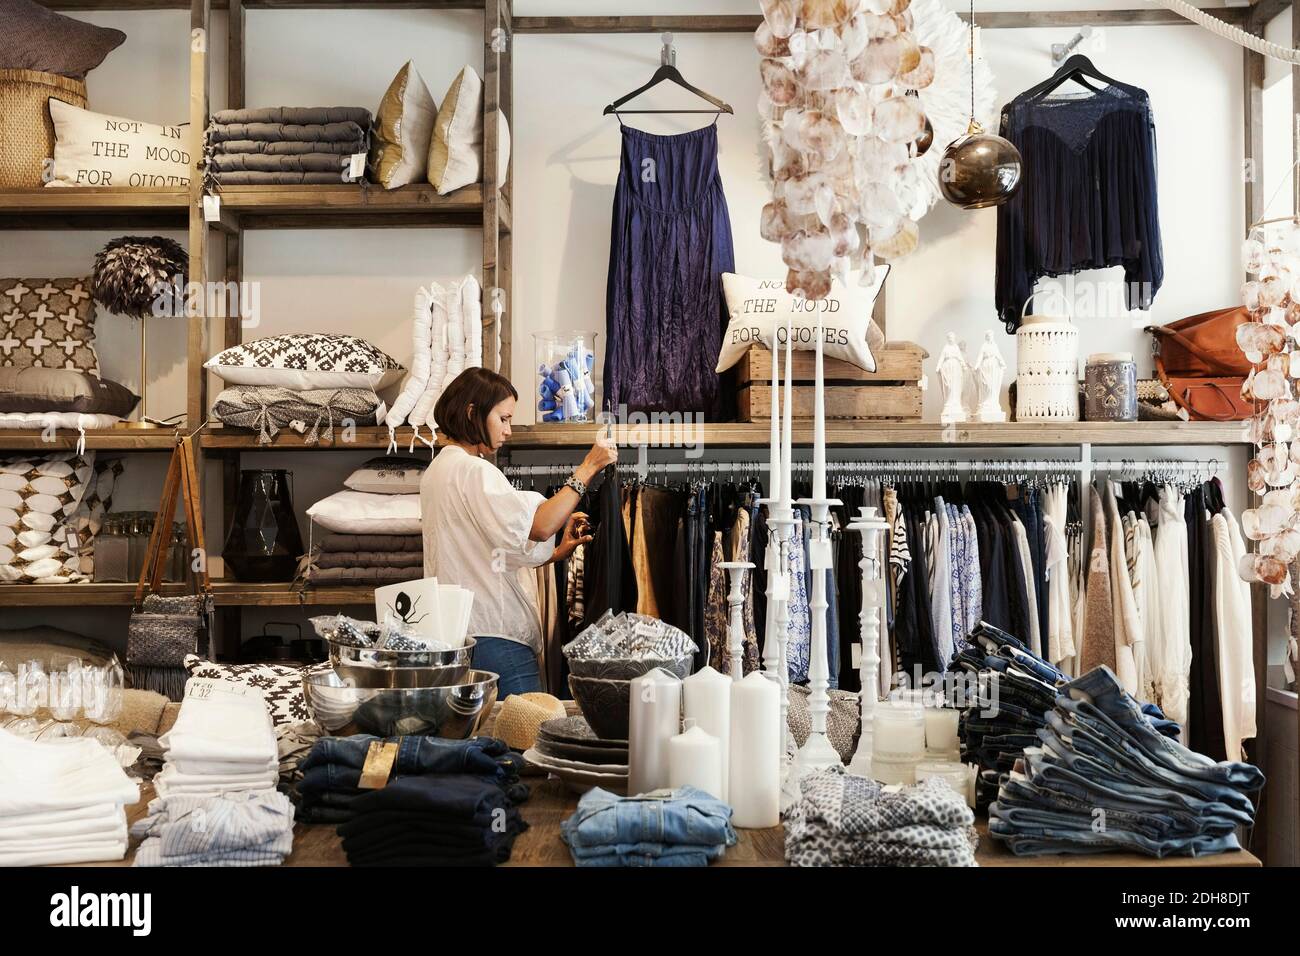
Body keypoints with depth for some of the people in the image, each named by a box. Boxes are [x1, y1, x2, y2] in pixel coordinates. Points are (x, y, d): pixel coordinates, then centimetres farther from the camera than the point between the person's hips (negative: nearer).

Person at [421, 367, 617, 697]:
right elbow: (538, 525, -25)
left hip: (455, 630, 10)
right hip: (493, 635, -10)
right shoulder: (473, 470, -13)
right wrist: (586, 469, -16)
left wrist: (557, 553, 11)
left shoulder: (438, 469, 19)